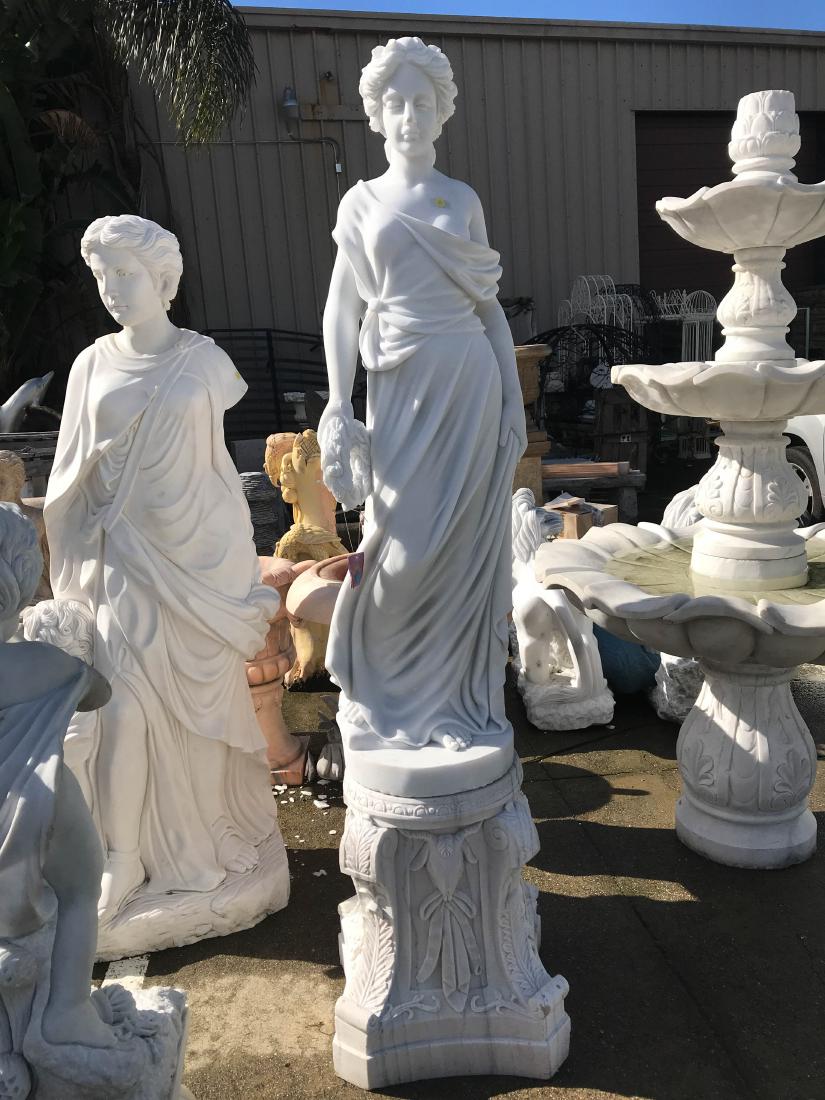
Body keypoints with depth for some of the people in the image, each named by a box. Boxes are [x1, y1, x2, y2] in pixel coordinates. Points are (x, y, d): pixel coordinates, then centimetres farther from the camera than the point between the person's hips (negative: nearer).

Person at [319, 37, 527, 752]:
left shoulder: (463, 199, 11)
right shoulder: (361, 202, 10)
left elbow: (490, 305, 11)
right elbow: (341, 309, 5)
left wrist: (514, 400, 3)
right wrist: (339, 408, -4)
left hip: (469, 380, 1)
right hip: (401, 386, -1)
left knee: (464, 545, 2)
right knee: (406, 545, -3)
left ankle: (455, 694, 18)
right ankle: (395, 693, 20)